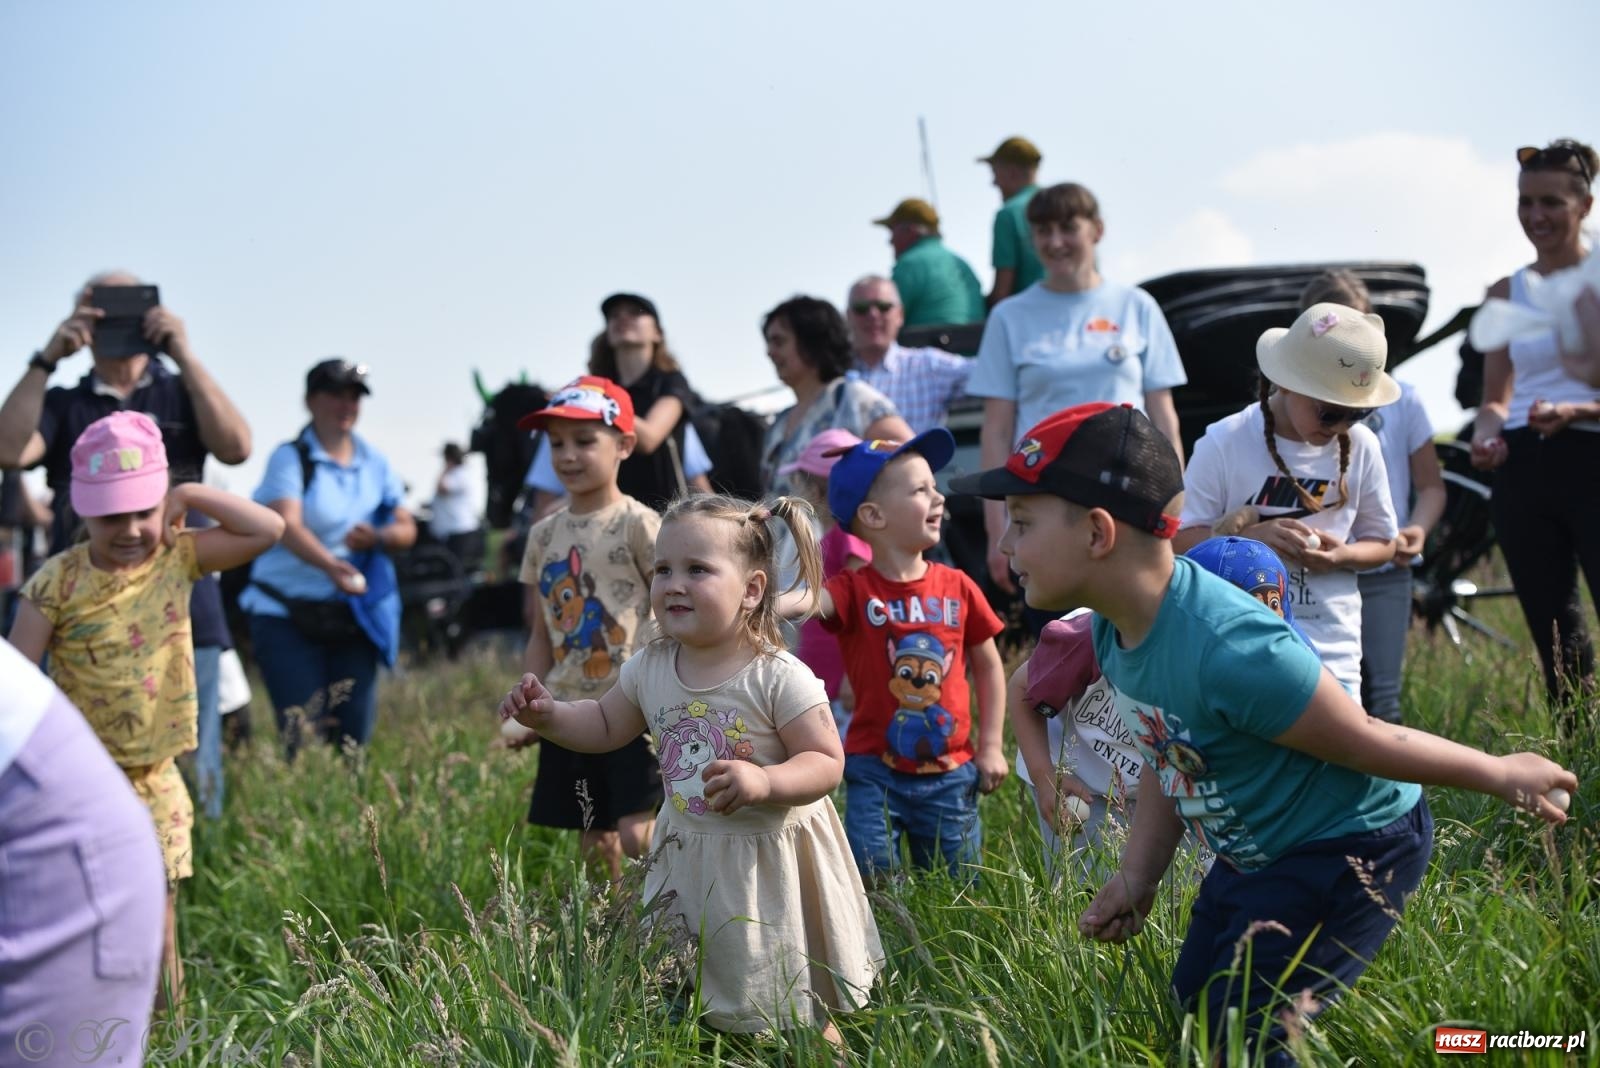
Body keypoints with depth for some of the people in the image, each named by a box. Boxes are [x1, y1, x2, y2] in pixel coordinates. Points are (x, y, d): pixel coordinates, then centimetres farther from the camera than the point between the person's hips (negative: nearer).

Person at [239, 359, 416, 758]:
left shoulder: (376, 463, 10)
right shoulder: (290, 457, -6)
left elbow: (407, 529, 10)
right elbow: (288, 526, -21)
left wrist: (379, 537, -14)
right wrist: (332, 566, -40)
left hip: (352, 617, 5)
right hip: (286, 614, -5)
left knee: (353, 733, 3)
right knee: (303, 734, -11)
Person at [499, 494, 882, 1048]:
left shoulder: (779, 677, -21)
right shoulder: (650, 668, -4)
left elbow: (826, 763, -19)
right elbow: (607, 725, 12)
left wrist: (764, 782, -36)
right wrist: (548, 715, -4)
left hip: (767, 864, -5)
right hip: (689, 860, 5)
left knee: (796, 1018, 8)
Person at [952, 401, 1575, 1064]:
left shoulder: (1230, 651, -38)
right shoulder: (1115, 628, -10)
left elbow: (1364, 742, -24)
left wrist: (1500, 774, -12)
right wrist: (1136, 878, 4)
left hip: (1354, 844, -9)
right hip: (1254, 854, 9)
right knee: (1191, 1014, 16)